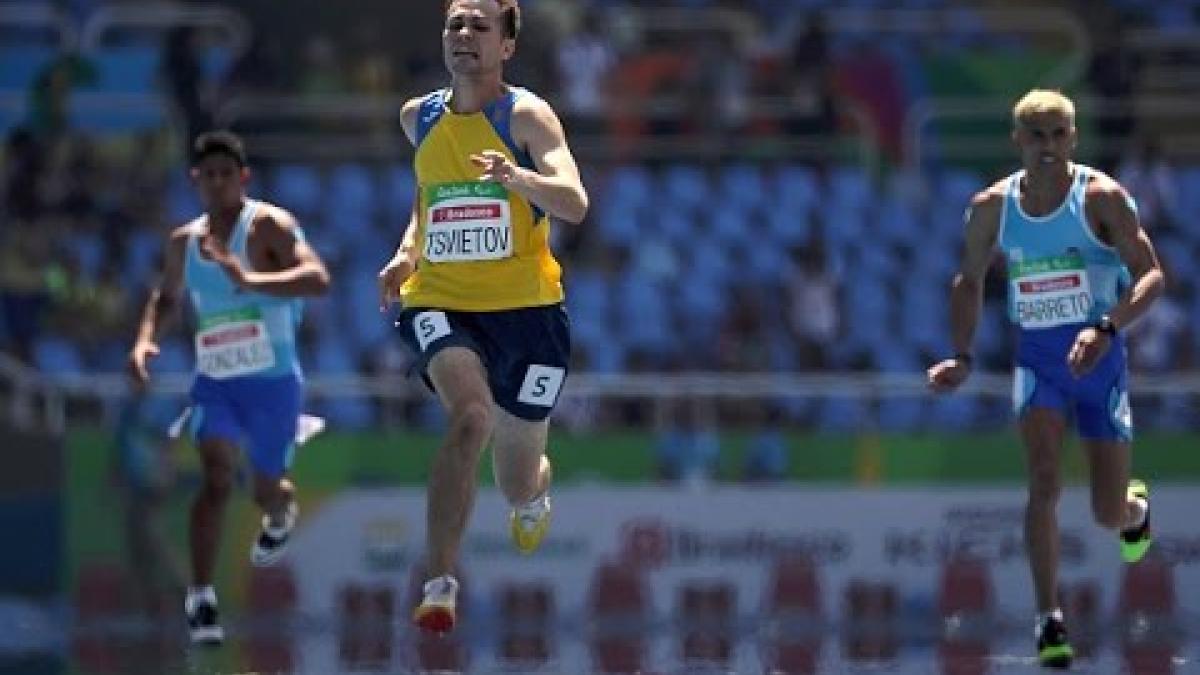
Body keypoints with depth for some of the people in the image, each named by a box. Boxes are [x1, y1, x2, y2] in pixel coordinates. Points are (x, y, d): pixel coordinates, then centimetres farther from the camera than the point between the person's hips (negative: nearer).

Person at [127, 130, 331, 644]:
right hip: (214, 381, 3)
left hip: (273, 381, -3)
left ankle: (280, 518, 55)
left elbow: (317, 278, -27)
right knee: (216, 477, -20)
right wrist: (144, 340, 5)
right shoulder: (184, 241, 6)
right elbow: (166, 297, 26)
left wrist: (250, 281, -39)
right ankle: (201, 598, -25)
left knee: (267, 492, 14)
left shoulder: (267, 226, -12)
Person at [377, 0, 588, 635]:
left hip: (526, 306, -1)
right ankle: (439, 584, -32)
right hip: (440, 303, 1)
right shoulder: (419, 118, 8)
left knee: (519, 484, 10)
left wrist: (514, 176, -40)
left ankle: (533, 494, 52)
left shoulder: (526, 116, -7)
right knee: (469, 416, -32)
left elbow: (574, 203, -22)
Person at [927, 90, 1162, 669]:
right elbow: (969, 281, 15)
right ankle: (1049, 621, -18)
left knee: (1110, 515, 4)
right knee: (1043, 483, -21)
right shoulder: (992, 207, 0)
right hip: (1038, 360, 1)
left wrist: (1107, 329, -31)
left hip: (1099, 358, -1)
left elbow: (1151, 275, -15)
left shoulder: (1102, 197, -11)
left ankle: (1137, 506, 44)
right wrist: (962, 357, 3)